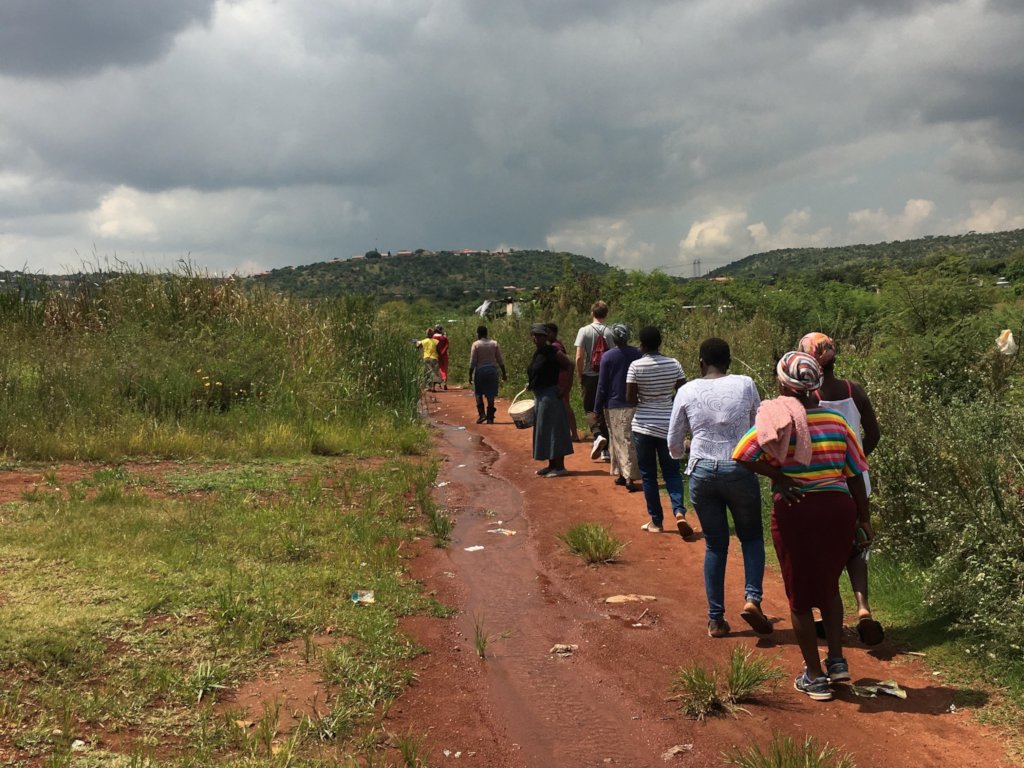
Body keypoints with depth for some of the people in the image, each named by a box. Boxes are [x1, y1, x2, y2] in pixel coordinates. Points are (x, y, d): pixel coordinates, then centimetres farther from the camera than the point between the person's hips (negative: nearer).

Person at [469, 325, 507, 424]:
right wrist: (504, 373, 11)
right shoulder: (494, 344, 4)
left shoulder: (476, 344, -4)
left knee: (478, 393, 11)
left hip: (480, 370, -2)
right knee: (490, 395, 6)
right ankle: (490, 417, 7)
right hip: (492, 370, 2)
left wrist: (470, 375, 0)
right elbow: (500, 361, 5)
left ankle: (482, 414, -2)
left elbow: (472, 362, -6)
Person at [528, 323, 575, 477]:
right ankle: (552, 465, 24)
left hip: (550, 395, -10)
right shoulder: (537, 353, 13)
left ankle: (560, 467, 0)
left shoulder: (552, 352, -14)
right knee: (544, 431, 15)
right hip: (540, 396, 10)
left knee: (553, 430, -6)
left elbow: (569, 365, -15)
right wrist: (530, 384, 7)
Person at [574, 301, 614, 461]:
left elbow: (579, 357, -12)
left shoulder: (584, 331, -8)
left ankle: (598, 435, -20)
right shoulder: (610, 332, -3)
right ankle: (605, 449, 13)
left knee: (590, 409, 8)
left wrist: (579, 376, 1)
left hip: (590, 376, -2)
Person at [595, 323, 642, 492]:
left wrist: (598, 408, 2)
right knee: (629, 442, 4)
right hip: (633, 405, 1)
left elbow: (602, 385, -4)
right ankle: (629, 478, -1)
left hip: (613, 406, -1)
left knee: (617, 441, 11)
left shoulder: (607, 357, -6)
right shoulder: (638, 354, -1)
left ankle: (621, 474, 18)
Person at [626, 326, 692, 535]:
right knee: (672, 472, 11)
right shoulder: (674, 364, -2)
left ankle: (656, 521, 13)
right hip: (668, 425, 2)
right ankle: (679, 511, -11)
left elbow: (630, 399, -11)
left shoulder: (636, 366, -11)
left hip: (643, 425, -2)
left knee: (648, 475, 9)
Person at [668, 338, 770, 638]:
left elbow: (674, 445, 8)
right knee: (751, 537, 17)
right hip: (740, 471, -1)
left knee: (715, 544, 12)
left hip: (702, 473, 1)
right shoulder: (745, 385, 0)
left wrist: (684, 450, 31)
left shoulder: (687, 391, 1)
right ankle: (752, 599, -3)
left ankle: (716, 619, 13)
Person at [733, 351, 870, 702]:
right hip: (838, 508, 4)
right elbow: (855, 474, 8)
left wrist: (780, 478, -11)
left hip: (795, 512, -4)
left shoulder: (779, 419, -8)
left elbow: (742, 454, -21)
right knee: (829, 586, 25)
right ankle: (837, 660, 22)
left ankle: (815, 676, 16)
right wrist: (864, 518, 16)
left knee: (800, 595, 10)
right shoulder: (835, 421, 3)